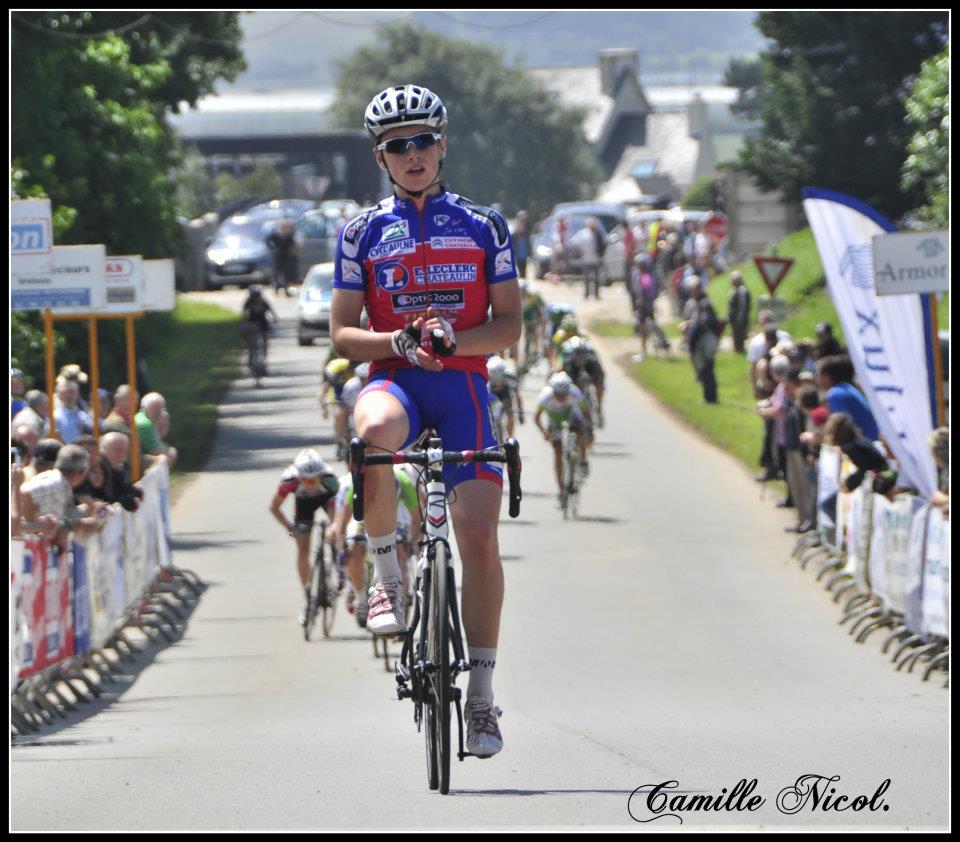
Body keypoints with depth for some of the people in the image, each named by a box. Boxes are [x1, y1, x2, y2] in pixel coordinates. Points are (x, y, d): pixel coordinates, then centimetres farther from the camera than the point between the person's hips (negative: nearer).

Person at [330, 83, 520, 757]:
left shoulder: (484, 228, 9)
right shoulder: (363, 233, 10)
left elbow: (509, 326, 5)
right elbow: (343, 333, 7)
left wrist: (451, 340, -14)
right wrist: (400, 340, -14)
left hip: (462, 384, 1)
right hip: (394, 378, -1)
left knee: (480, 536, -10)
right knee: (373, 432, -39)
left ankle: (482, 691, 1)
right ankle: (388, 574, -19)